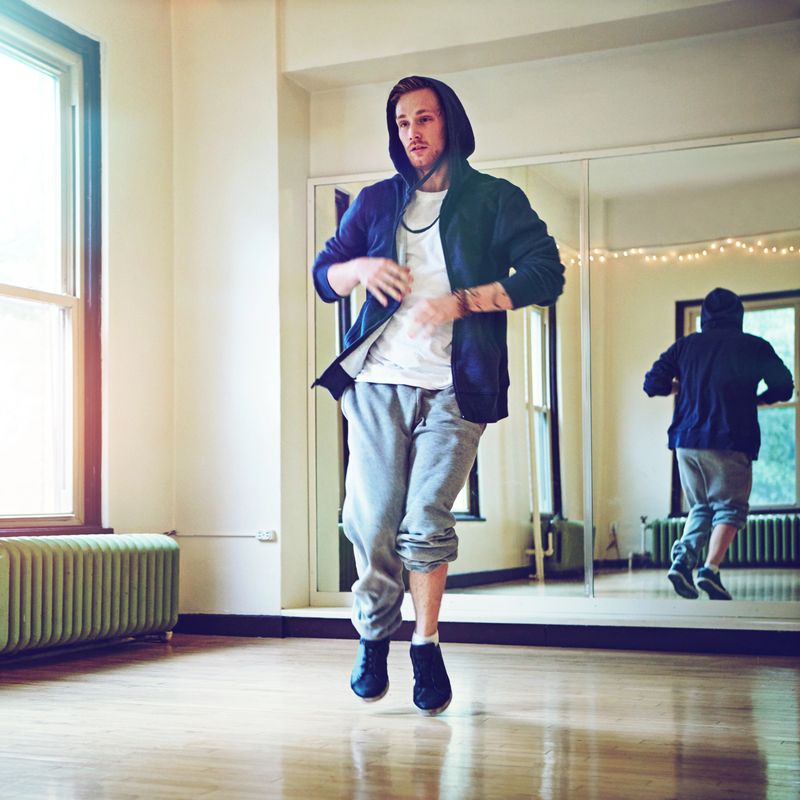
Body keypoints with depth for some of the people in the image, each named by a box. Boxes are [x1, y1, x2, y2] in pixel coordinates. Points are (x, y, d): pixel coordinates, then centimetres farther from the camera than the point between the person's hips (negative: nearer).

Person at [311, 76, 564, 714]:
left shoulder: (494, 199, 8)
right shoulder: (377, 201, 17)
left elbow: (546, 273, -4)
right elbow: (323, 275, 19)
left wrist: (460, 301, -15)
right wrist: (361, 267, -5)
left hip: (454, 390, -2)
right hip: (377, 385, 2)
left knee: (427, 522, -8)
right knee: (370, 523, -3)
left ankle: (426, 645, 11)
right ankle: (374, 637, 19)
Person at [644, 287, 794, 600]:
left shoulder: (685, 345, 9)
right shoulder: (755, 347, 4)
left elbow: (652, 384, 5)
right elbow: (783, 388, 5)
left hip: (686, 441, 4)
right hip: (730, 442, -3)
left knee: (701, 507, 15)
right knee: (729, 507, 1)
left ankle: (682, 558, -6)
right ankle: (711, 569, -18)